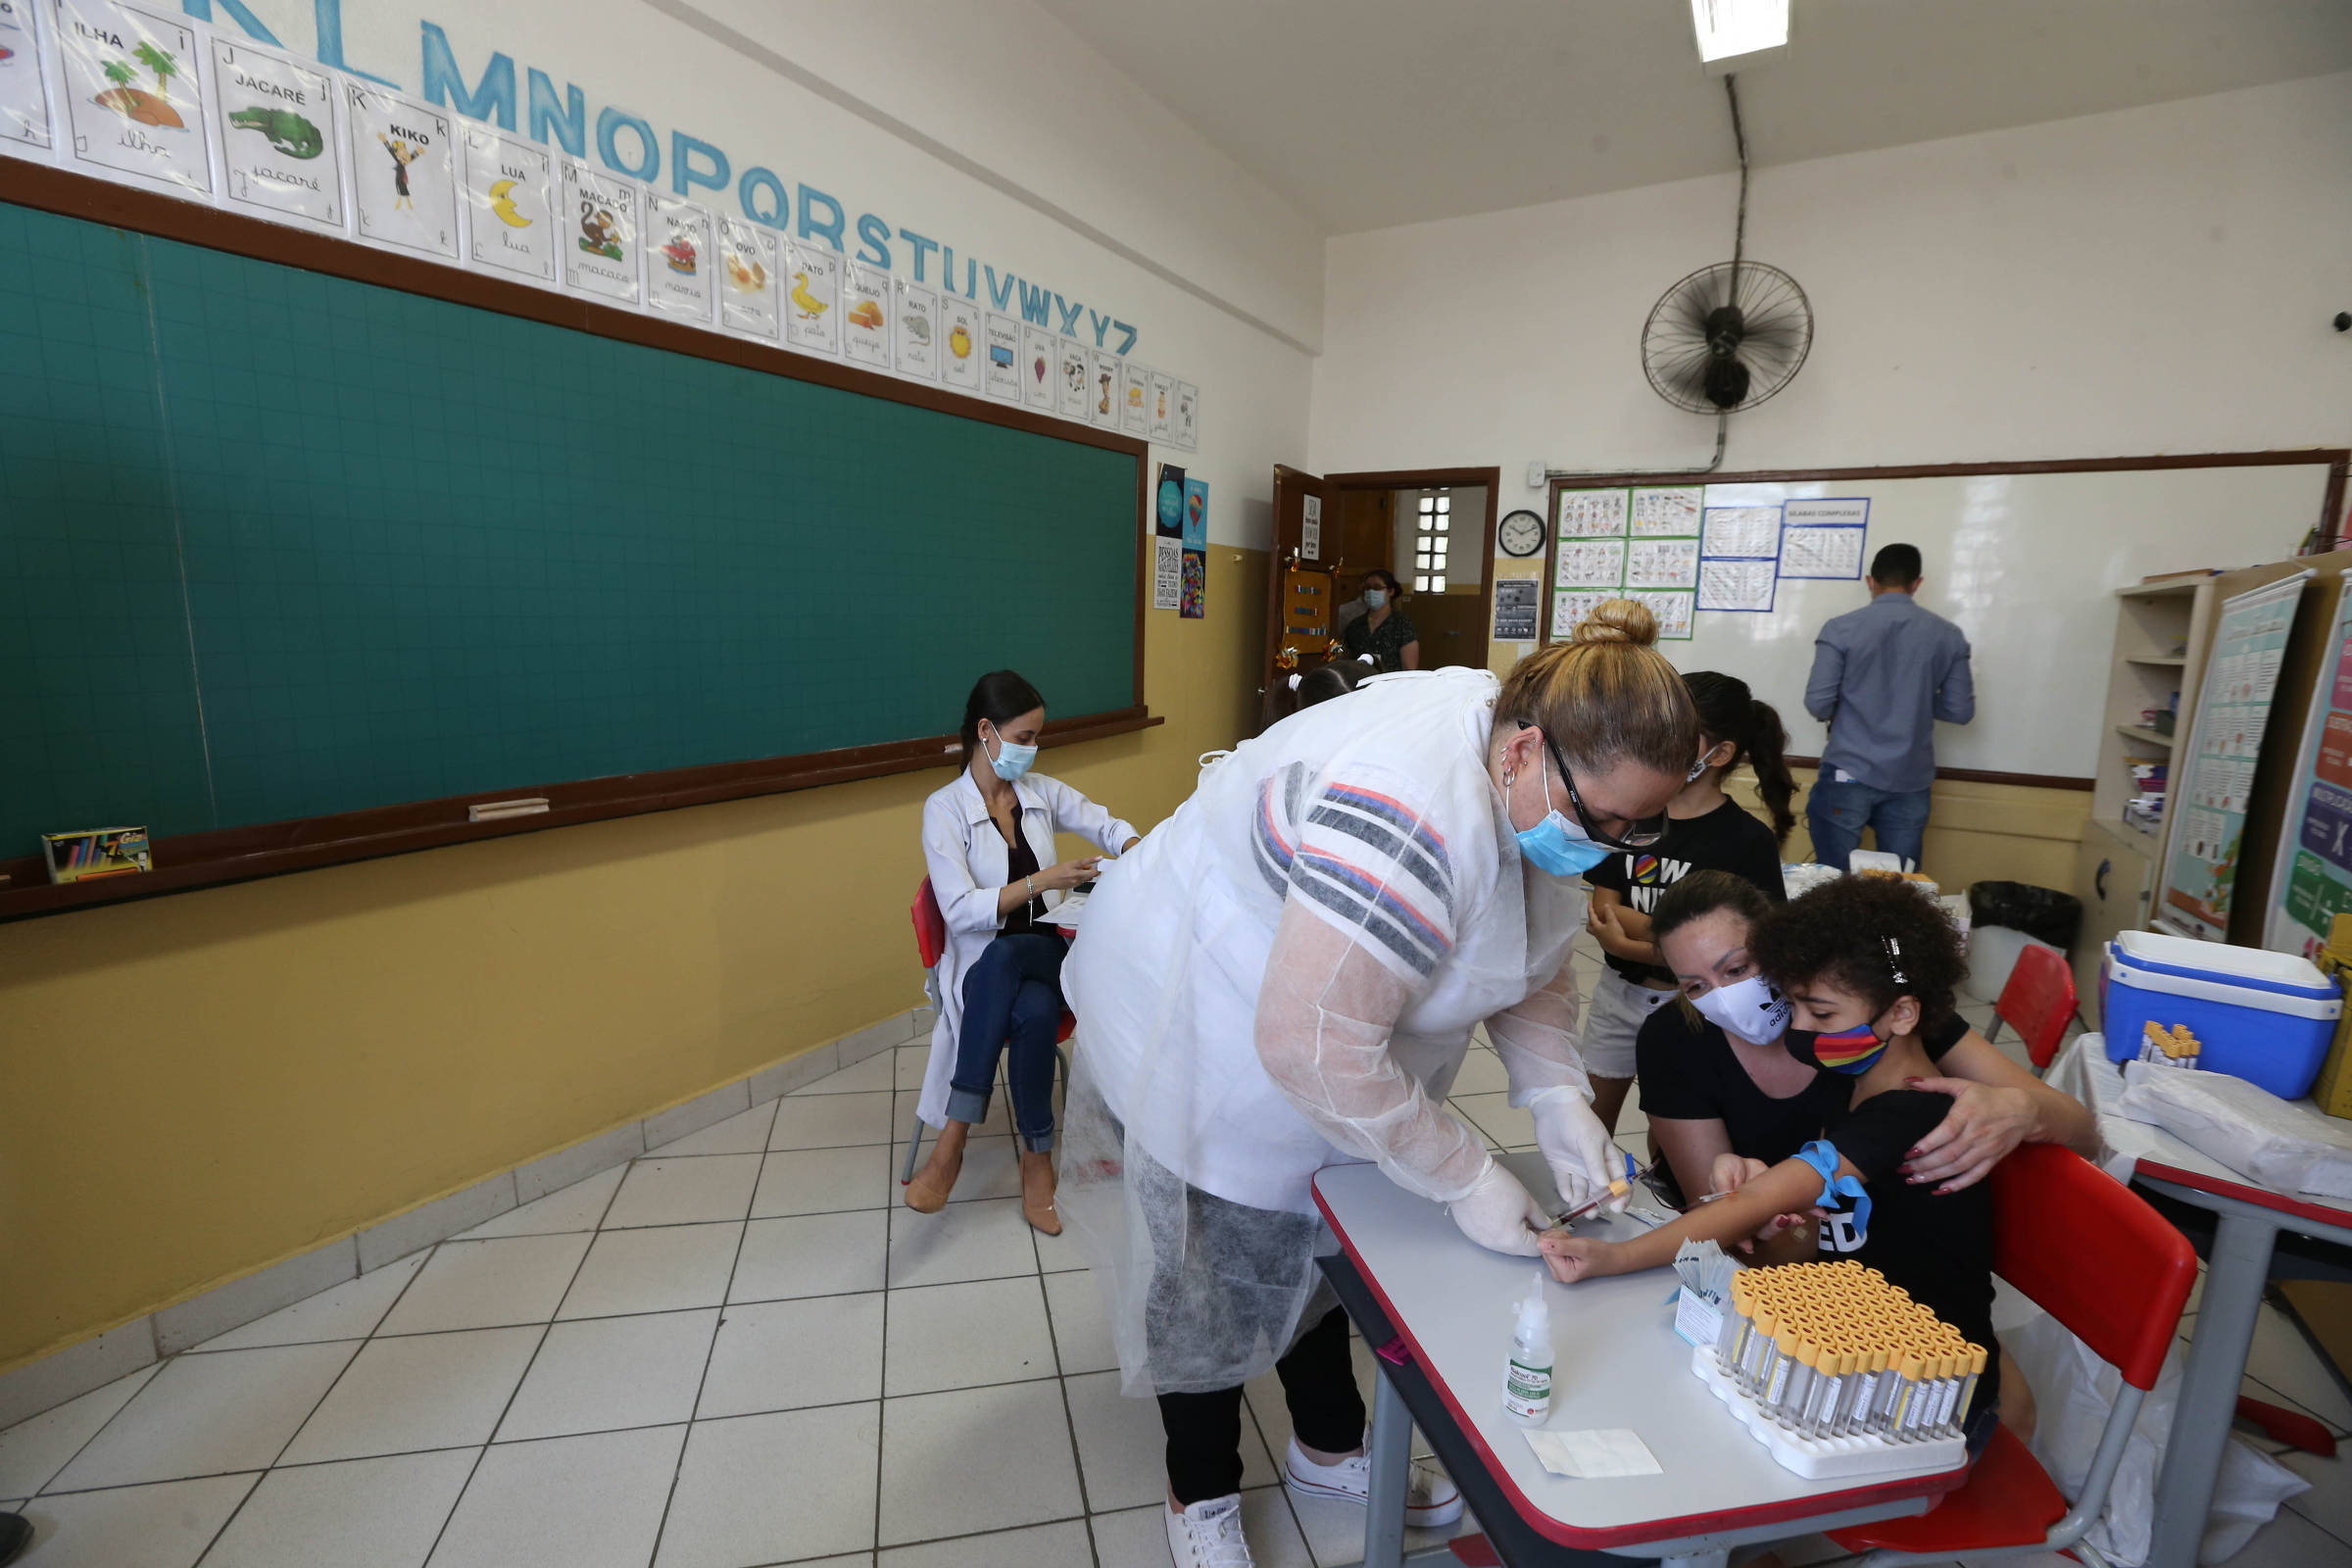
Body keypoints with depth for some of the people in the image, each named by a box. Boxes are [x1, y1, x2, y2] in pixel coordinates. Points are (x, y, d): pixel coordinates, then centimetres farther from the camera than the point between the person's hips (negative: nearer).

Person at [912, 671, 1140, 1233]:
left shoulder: (1043, 792, 6)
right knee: (1034, 1013, -37)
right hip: (983, 961, -2)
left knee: (1012, 975, -35)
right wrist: (1041, 881, -24)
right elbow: (961, 911, -15)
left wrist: (1136, 851, -15)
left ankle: (954, 1139, -23)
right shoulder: (945, 807, -7)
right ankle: (1038, 1157, -21)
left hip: (1043, 951, 3)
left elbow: (1107, 826, 9)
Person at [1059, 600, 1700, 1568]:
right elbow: (1311, 1046, -38)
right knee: (1216, 1283, 12)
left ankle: (1330, 1451, 50)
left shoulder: (1542, 789, -9)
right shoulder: (1416, 817, -41)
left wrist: (1557, 1098, -12)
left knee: (1315, 1248, 25)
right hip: (1198, 1039, -8)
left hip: (1328, 1054, 8)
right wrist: (1466, 1179, -26)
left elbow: (1534, 964, 3)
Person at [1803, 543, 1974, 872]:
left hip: (1850, 774, -3)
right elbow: (1960, 710, 5)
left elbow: (1817, 704, -9)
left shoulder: (1840, 629, -5)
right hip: (1911, 781, 3)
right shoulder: (1948, 635, 4)